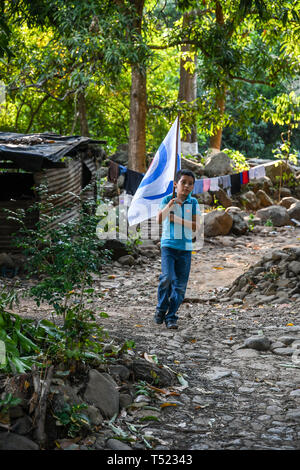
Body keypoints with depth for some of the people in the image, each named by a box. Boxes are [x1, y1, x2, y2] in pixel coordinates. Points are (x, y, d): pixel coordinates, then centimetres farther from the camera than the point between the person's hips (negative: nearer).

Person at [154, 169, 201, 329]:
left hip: (185, 248, 2)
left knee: (180, 285, 1)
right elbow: (159, 219, -16)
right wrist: (168, 207, -33)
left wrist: (177, 219, -11)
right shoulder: (167, 200, -1)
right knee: (167, 277, -19)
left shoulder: (193, 202, 4)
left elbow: (196, 226, -3)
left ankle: (171, 317, 12)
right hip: (168, 244, -2)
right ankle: (161, 309, 4)